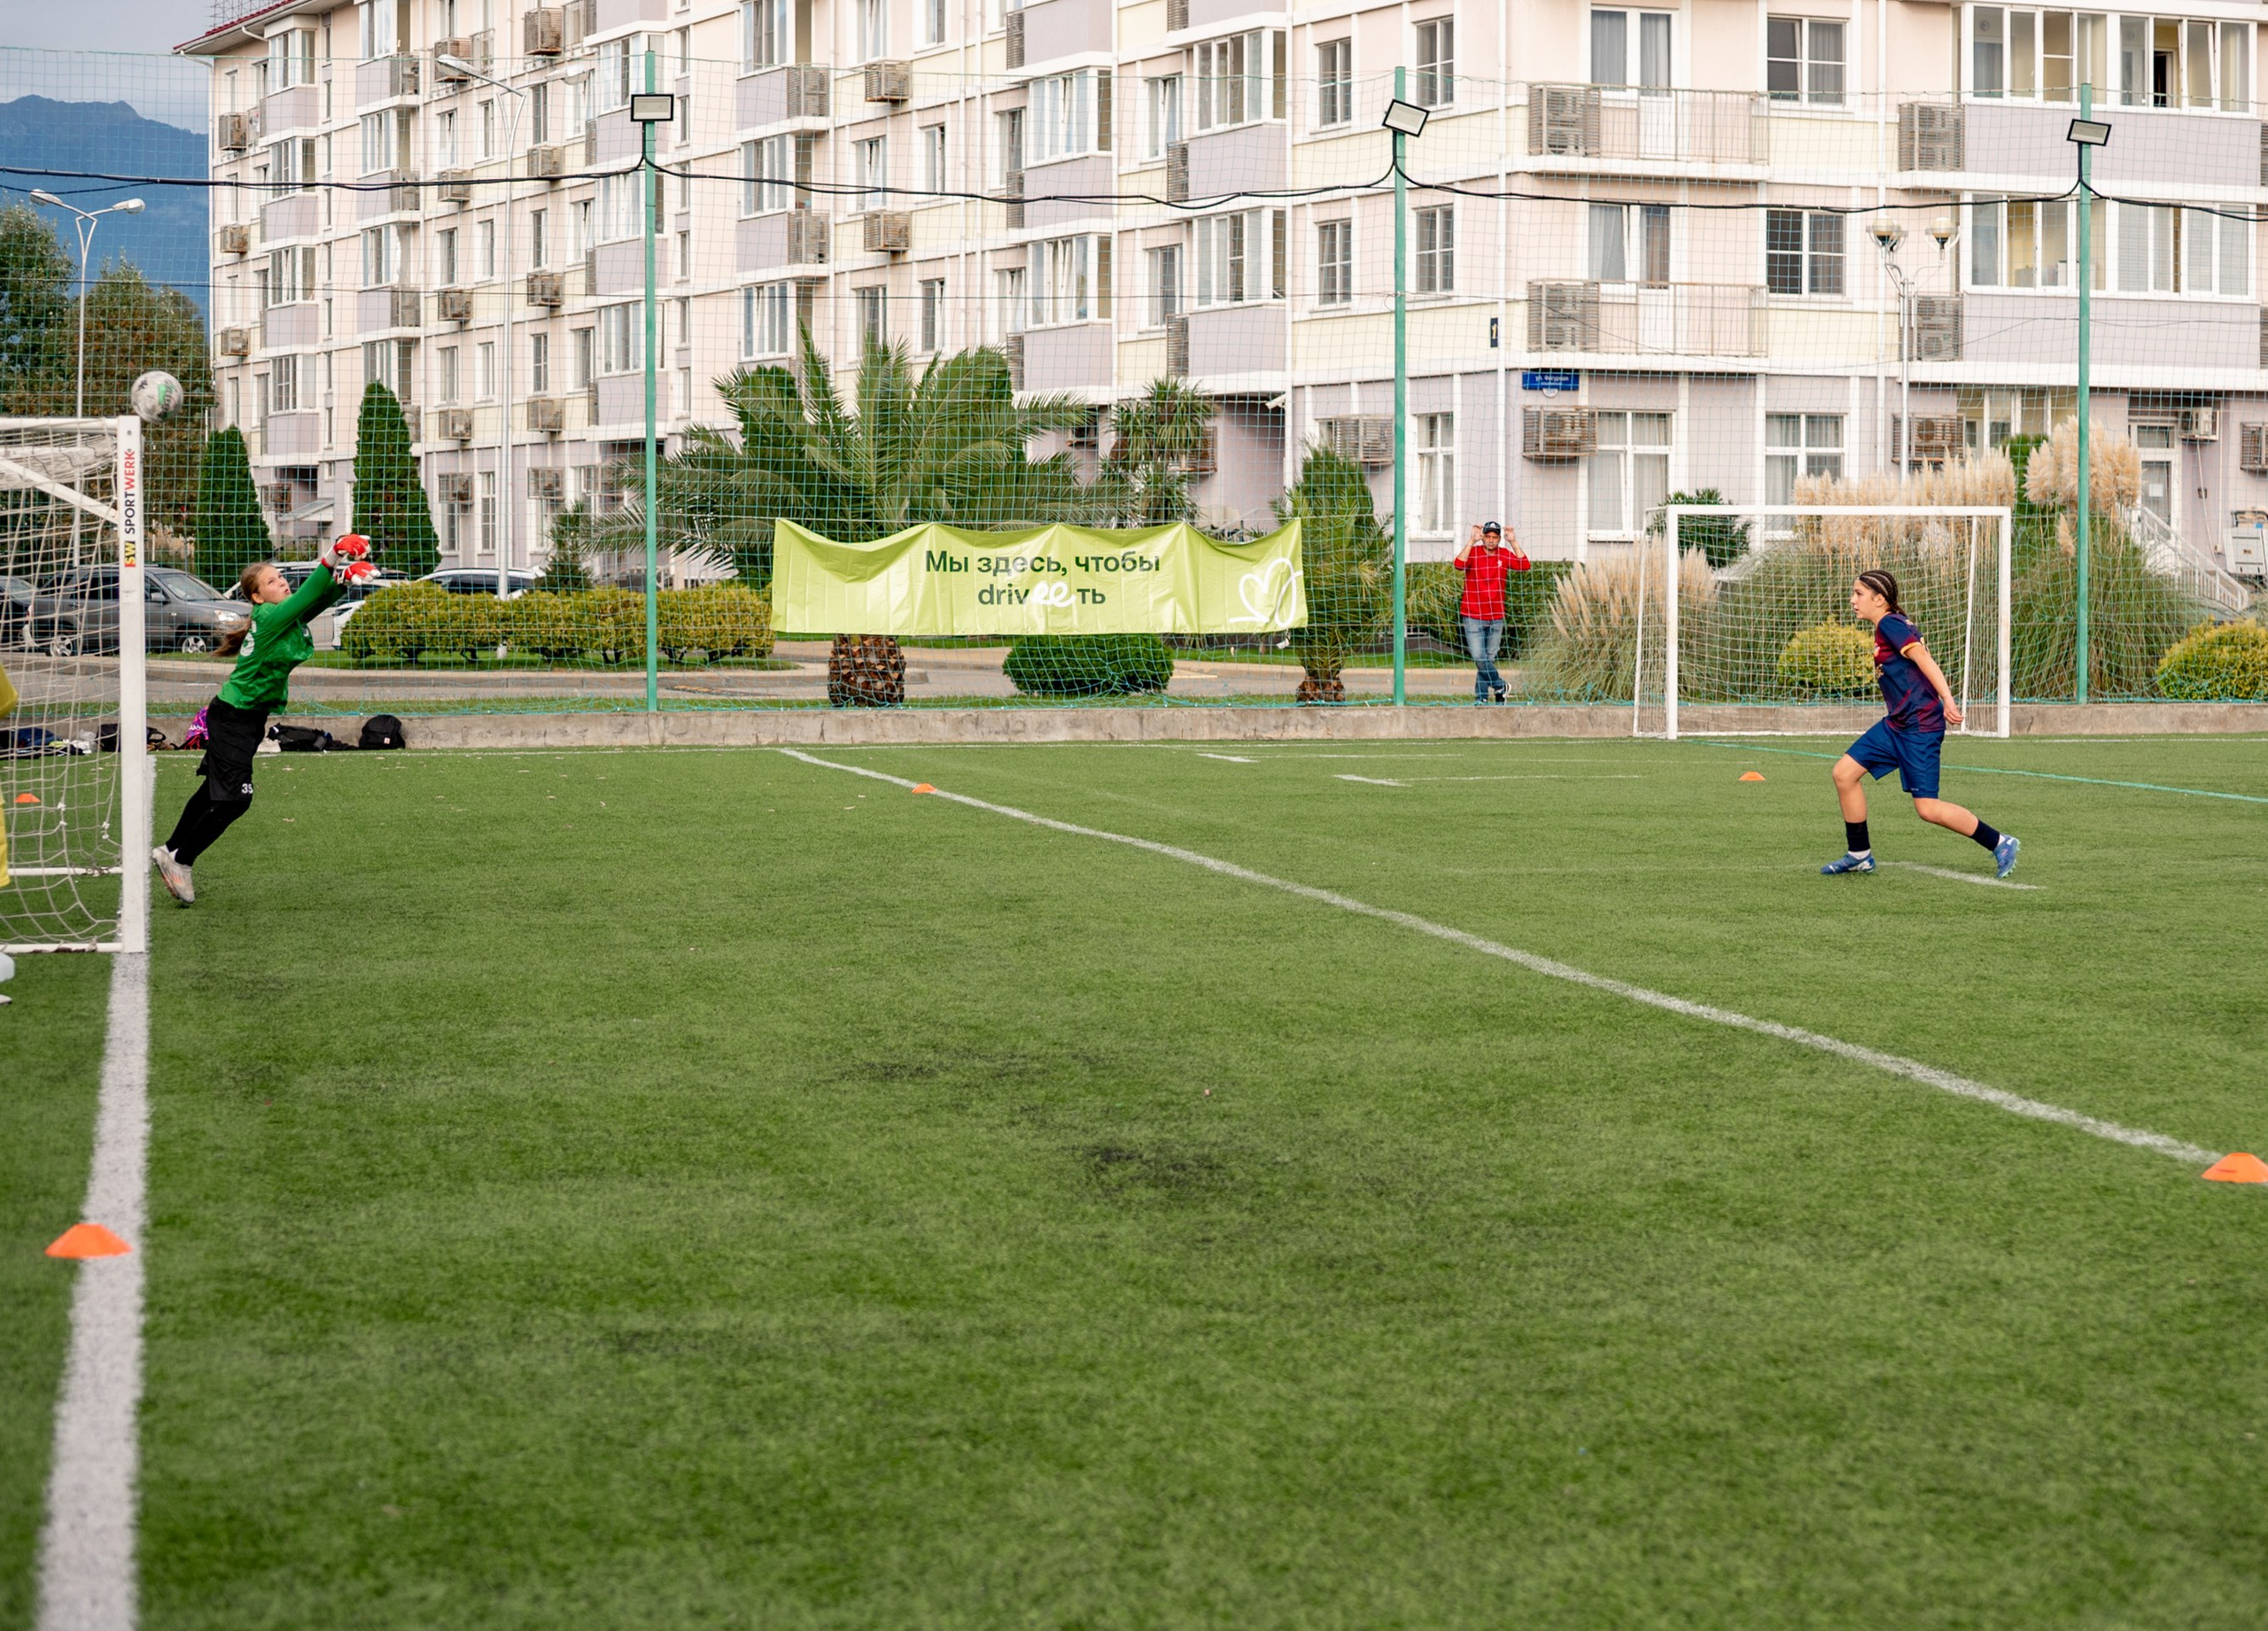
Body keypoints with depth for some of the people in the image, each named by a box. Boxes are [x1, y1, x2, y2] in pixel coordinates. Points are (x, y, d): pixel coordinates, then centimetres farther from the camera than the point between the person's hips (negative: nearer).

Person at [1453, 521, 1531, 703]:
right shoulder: (1473, 552, -7)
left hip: (1496, 618, 4)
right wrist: (1472, 540, -29)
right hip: (1473, 617, -4)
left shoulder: (1504, 555, 3)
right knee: (1479, 658, -11)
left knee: (1490, 659, 9)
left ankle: (1481, 696, 17)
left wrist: (1513, 541, -15)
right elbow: (1459, 564, -27)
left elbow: (1523, 565, -11)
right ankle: (1499, 686, 8)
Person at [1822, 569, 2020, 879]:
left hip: (1920, 726, -10)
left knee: (1927, 809, -9)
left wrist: (1947, 699, -30)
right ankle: (1859, 854, 15)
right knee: (1844, 772, 6)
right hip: (1896, 725, 10)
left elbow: (1923, 658, -22)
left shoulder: (1890, 625, -13)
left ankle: (2000, 844, 5)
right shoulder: (1888, 627, 15)